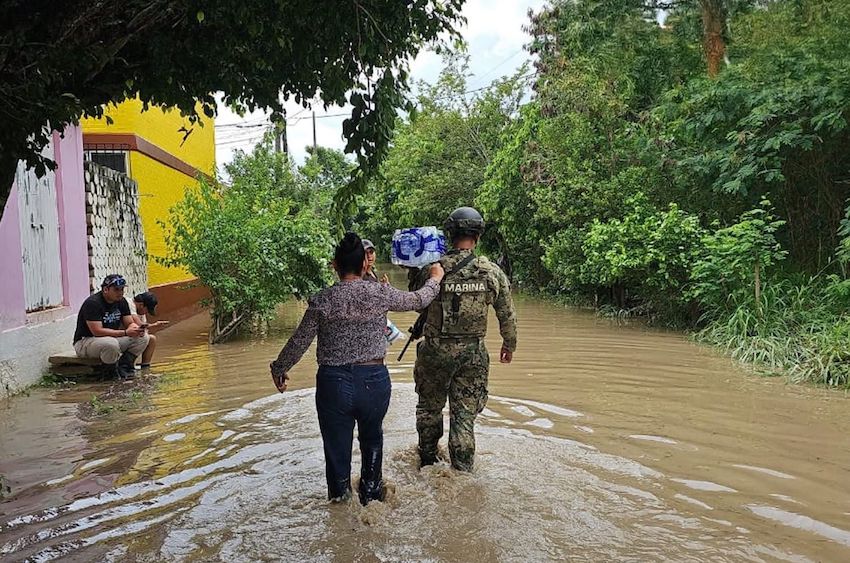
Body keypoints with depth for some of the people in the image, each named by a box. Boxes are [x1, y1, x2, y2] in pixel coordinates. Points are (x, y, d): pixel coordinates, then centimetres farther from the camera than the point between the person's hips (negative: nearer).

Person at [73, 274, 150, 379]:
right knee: (111, 343, -40)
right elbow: (97, 331, -29)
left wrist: (137, 329, -21)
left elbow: (130, 323, 5)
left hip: (112, 338, 8)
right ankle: (115, 370, -14)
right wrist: (125, 333, -32)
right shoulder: (92, 303, -21)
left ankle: (124, 365, -11)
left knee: (143, 337, -10)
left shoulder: (121, 301, 3)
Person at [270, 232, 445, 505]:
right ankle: (371, 495, 39)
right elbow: (419, 300, 8)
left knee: (337, 450, 13)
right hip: (374, 379, 2)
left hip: (333, 382, -1)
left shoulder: (322, 300, -7)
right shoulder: (380, 294, -7)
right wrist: (435, 278, 28)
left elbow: (299, 341, -1)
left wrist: (279, 369, 17)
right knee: (372, 440, 26)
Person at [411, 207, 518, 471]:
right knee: (464, 414, 10)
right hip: (473, 352, 1)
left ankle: (427, 461, 36)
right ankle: (462, 472, 15)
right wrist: (509, 344, 18)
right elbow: (507, 314, 3)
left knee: (430, 406, 20)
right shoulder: (493, 272, -6)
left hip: (436, 350, -1)